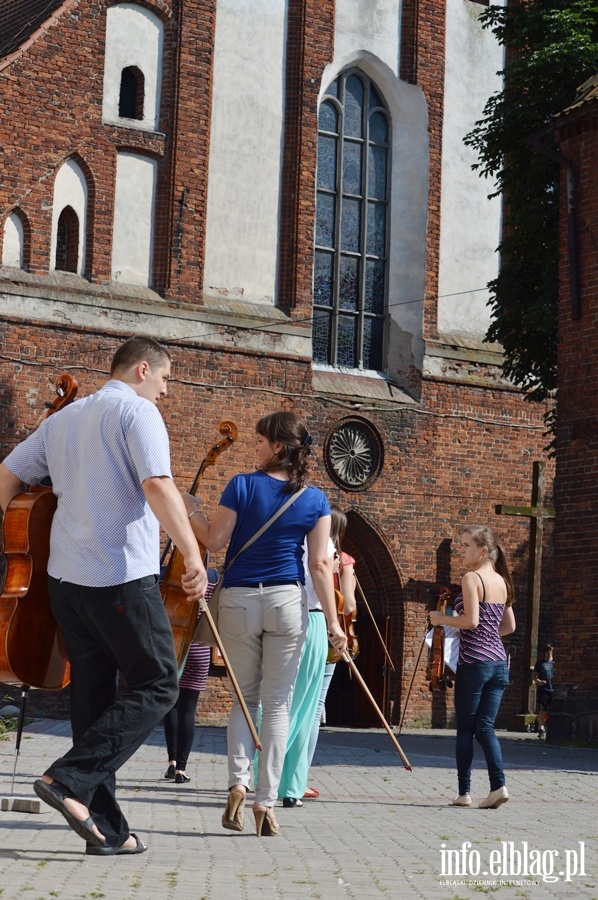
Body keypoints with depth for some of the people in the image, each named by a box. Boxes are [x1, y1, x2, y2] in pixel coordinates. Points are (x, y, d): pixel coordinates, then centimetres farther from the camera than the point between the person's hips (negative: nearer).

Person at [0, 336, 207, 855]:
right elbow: (157, 485, -19)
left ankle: (106, 830, 9)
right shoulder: (138, 411, -5)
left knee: (94, 696, 9)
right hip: (123, 577, -8)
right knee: (157, 687, 0)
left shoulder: (64, 419, 19)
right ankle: (71, 779, -13)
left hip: (67, 578, 8)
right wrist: (193, 557, -21)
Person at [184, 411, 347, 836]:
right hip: (288, 602, 1)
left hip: (239, 599, 0)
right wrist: (333, 621, -1)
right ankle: (267, 803, 3)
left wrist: (192, 510, 12)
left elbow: (215, 542, -4)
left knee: (245, 696, 15)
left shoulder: (242, 486, -5)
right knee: (277, 703, 6)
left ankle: (238, 782, -3)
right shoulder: (315, 499, 1)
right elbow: (321, 565, -3)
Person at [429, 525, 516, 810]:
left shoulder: (471, 578, -9)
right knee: (485, 727, 6)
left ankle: (464, 792, 7)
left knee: (465, 728, 4)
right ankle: (498, 785, -9)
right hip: (499, 662, 7)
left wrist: (442, 619, -4)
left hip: (474, 661, -7)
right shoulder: (502, 581, 14)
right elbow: (509, 626, 18)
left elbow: (471, 620, -18)